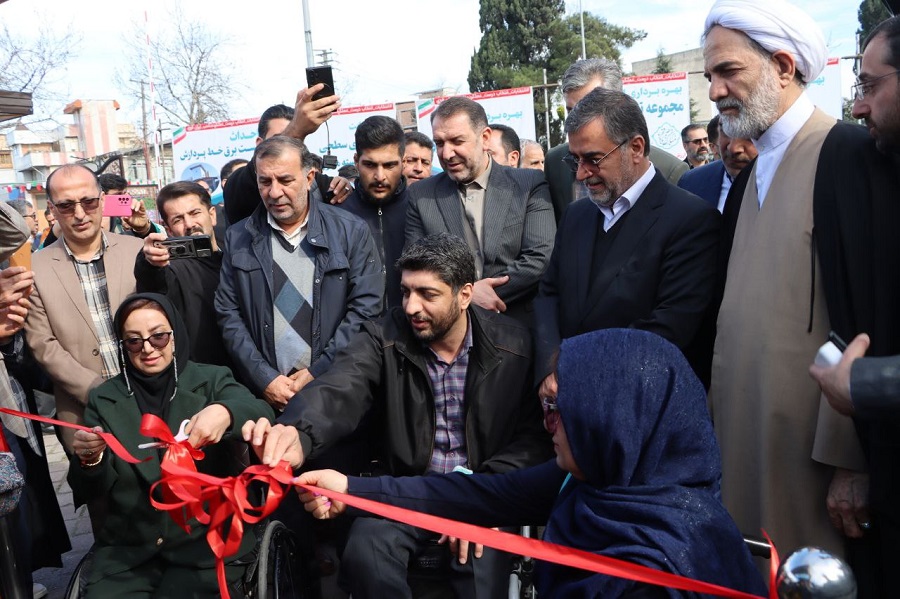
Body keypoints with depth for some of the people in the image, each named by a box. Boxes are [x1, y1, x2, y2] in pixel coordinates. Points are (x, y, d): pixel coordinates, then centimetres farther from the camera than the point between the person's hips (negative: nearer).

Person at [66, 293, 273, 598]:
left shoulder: (212, 380, 3)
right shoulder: (104, 399, 9)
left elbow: (261, 414, -15)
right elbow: (90, 491, 10)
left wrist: (226, 413, -36)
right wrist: (89, 459, -12)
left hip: (208, 539, -2)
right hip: (127, 546, 2)